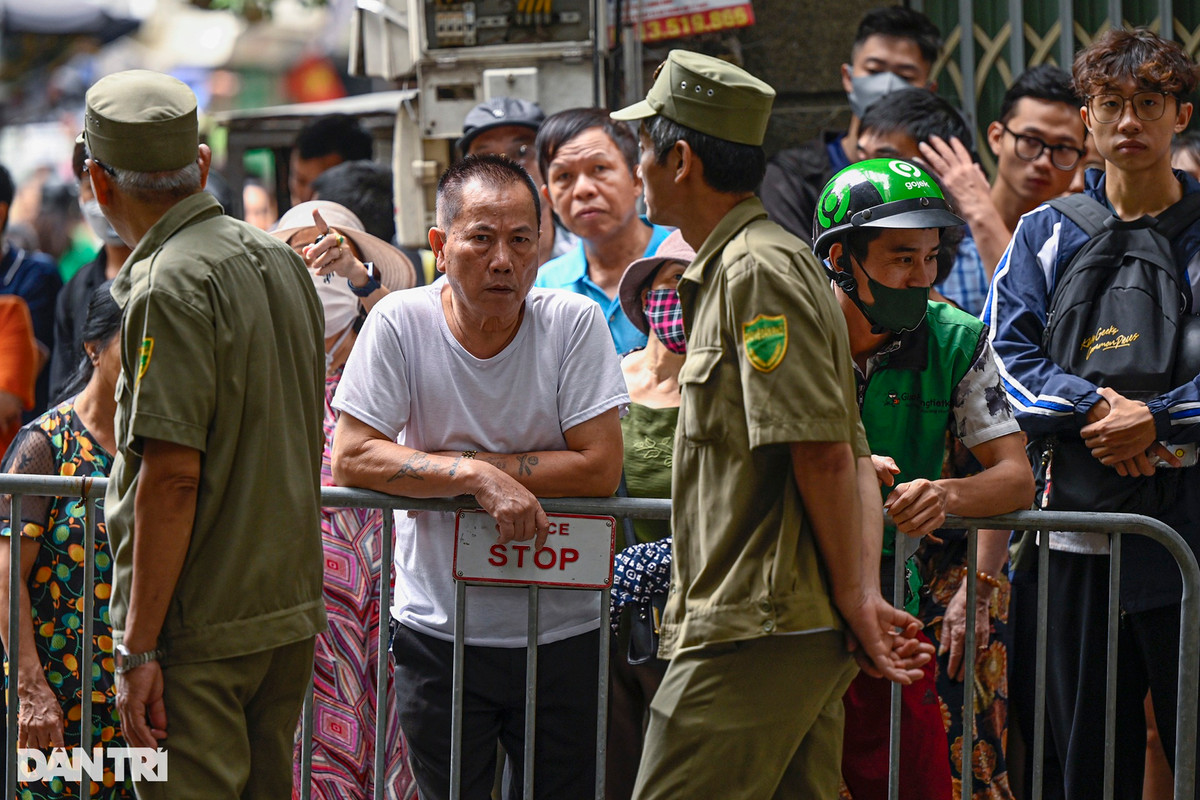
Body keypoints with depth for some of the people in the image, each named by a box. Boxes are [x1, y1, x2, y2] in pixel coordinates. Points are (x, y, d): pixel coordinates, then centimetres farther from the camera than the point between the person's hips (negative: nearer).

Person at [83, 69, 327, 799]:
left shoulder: (169, 288, -15)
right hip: (292, 608, 8)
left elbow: (173, 477, -20)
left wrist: (138, 648, -18)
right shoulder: (284, 262, 10)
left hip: (200, 632, -8)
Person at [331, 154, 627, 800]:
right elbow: (350, 459, -13)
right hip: (436, 632, 0)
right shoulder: (399, 324, -8)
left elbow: (601, 469, -14)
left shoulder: (574, 323, -8)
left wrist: (463, 460, -15)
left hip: (561, 632, 0)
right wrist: (477, 476, -24)